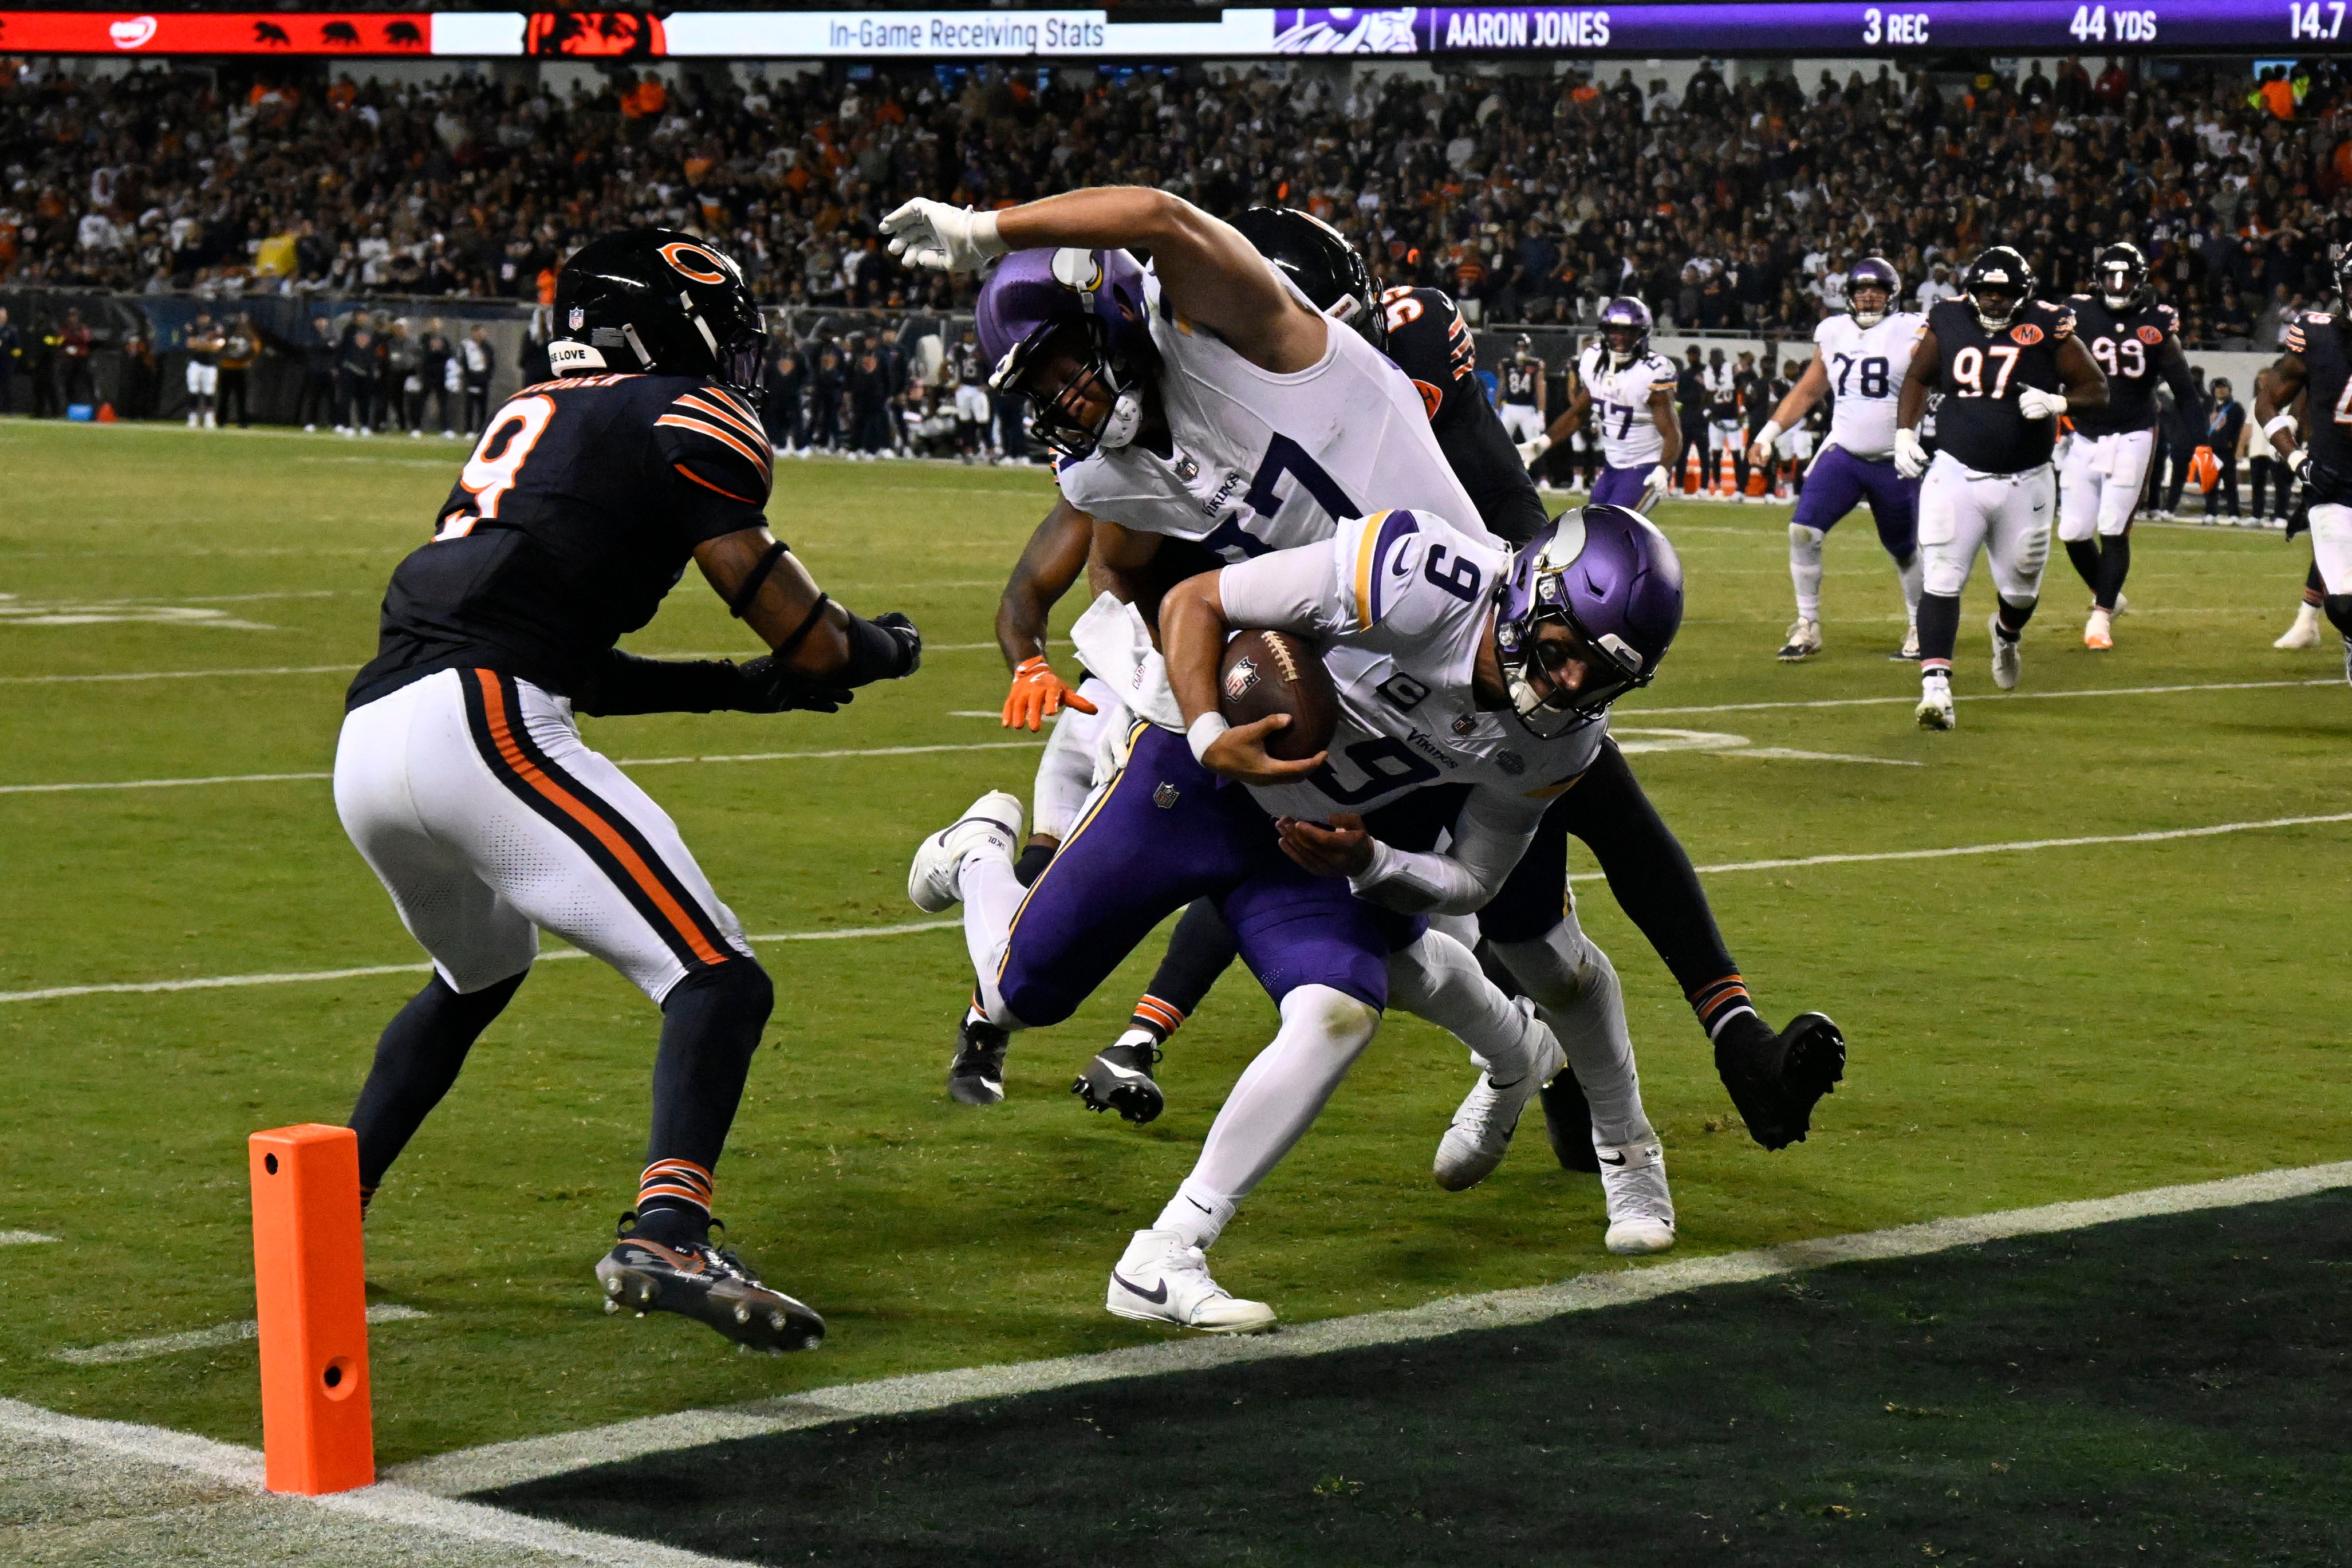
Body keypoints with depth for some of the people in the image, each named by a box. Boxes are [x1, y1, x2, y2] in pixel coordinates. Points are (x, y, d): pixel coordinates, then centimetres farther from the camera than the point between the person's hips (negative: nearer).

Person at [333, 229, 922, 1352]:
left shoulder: (528, 420, 30)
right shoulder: (686, 420, 6)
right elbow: (777, 604, 1)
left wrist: (741, 689, 30)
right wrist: (878, 649, 22)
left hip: (366, 747, 9)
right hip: (478, 725, -9)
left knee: (478, 976, 35)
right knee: (718, 981, -10)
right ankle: (666, 1236, -32)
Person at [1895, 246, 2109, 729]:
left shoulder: (2046, 329, -7)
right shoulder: (1948, 324, 0)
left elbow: (2097, 389, -1)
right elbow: (1918, 378, 15)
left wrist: (2057, 403, -20)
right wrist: (1904, 432, 2)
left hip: (2024, 484, 0)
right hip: (1956, 475, 0)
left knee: (2021, 588, 13)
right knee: (1941, 578, -13)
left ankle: (2006, 634, 49)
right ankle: (1935, 687, -15)